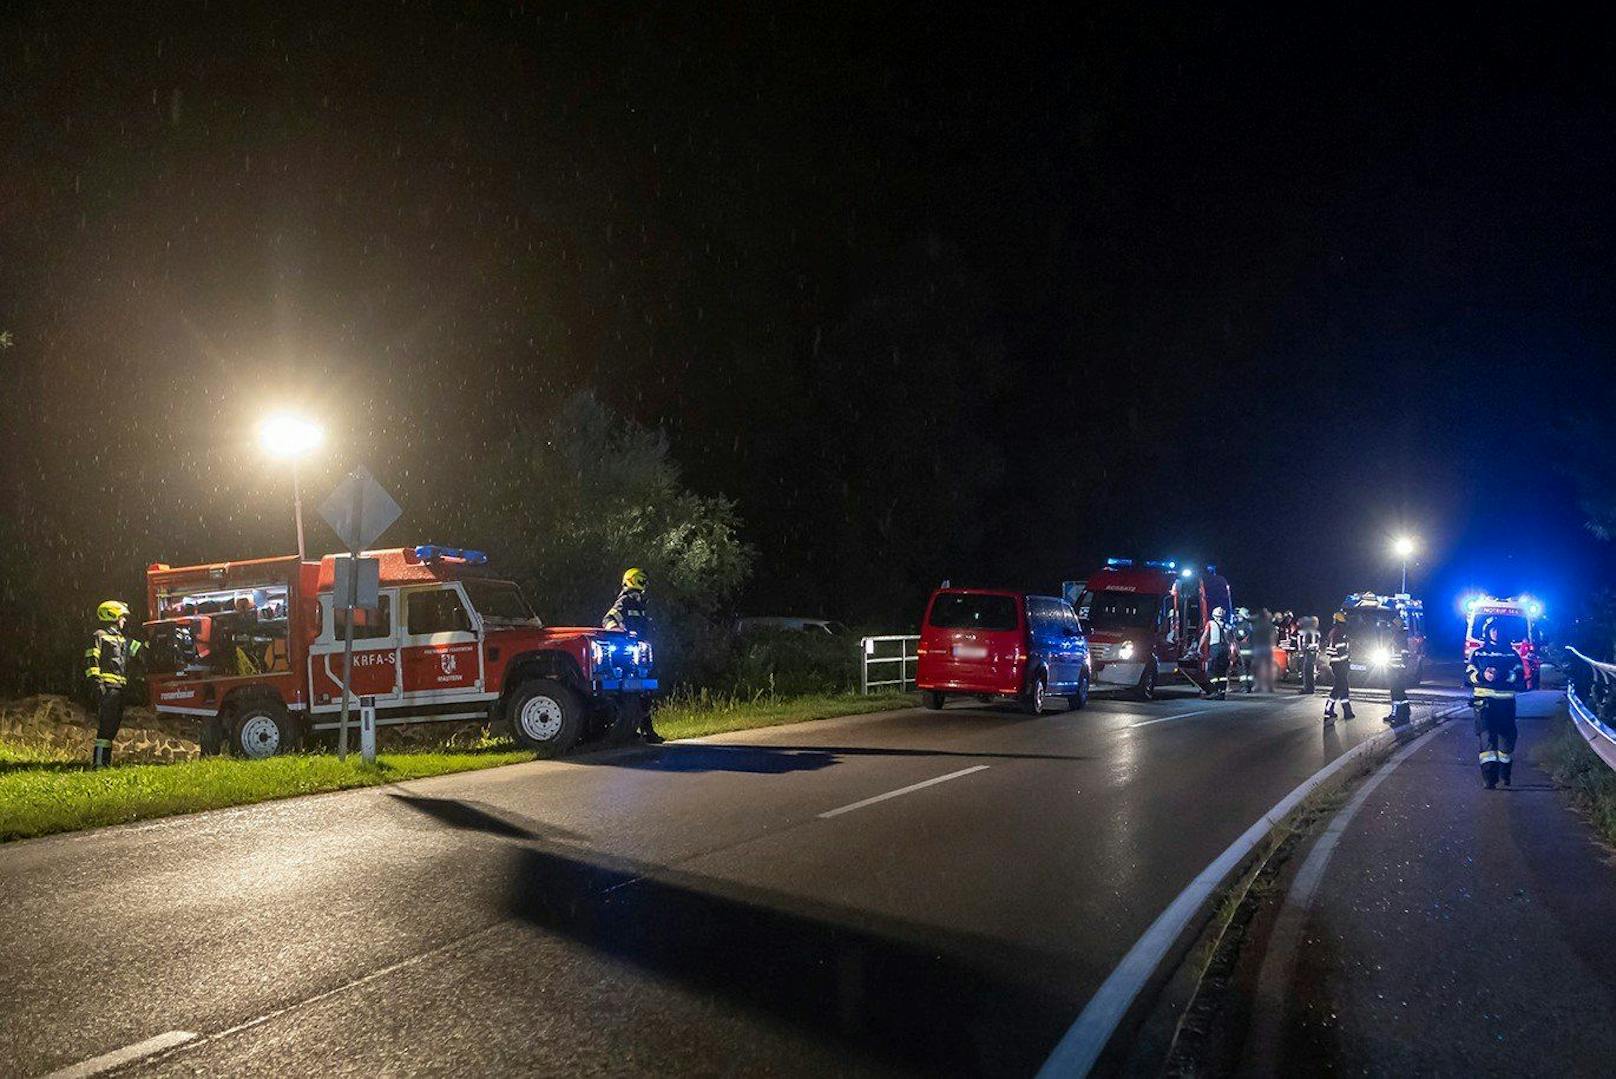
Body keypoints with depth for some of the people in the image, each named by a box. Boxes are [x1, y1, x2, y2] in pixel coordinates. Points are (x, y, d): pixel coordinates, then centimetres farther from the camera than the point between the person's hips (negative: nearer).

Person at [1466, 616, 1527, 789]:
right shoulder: (1478, 653, 13)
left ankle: (1505, 773, 16)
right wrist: (1482, 675, -16)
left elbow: (1519, 676, 0)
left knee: (1507, 735, 0)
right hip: (1484, 701, -1)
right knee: (1486, 735, -14)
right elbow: (1468, 675, 5)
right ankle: (1489, 776, -18)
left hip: (1506, 702, 1)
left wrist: (1502, 675, -18)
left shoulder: (1512, 654, 14)